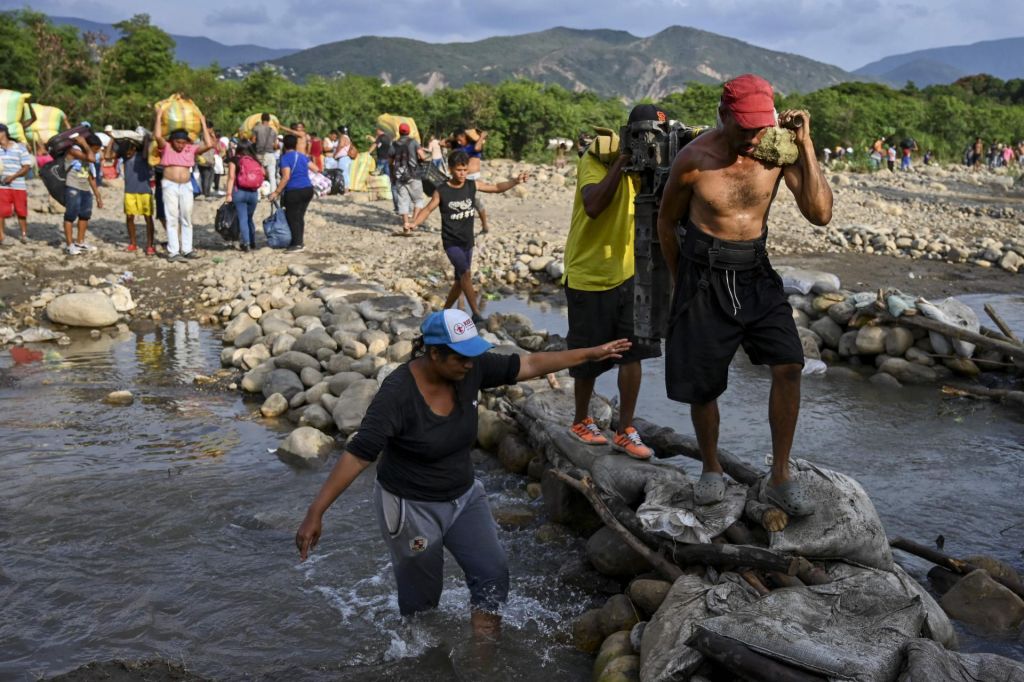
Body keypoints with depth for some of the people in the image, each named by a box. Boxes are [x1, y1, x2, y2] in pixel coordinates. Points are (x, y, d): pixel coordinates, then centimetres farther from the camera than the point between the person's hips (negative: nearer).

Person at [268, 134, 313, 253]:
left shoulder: (285, 158, -9)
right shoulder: (302, 156, 12)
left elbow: (286, 177, -18)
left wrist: (277, 192, -16)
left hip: (294, 192, -7)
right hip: (308, 189, 7)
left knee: (292, 218, 2)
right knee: (300, 216, 15)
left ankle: (297, 244, 2)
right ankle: (299, 242, 21)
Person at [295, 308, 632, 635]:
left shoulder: (472, 368, -13)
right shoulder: (397, 394, -29)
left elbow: (530, 364, -4)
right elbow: (357, 454, -31)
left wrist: (592, 354, -1)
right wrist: (316, 513, -35)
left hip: (463, 496, 5)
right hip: (411, 507, -5)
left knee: (493, 572, -1)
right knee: (421, 597, 12)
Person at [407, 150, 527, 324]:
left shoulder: (472, 186, -2)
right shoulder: (441, 191, -11)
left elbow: (497, 188, 5)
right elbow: (427, 209, -7)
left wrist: (515, 181, -10)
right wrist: (414, 223, -24)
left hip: (468, 241, 5)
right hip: (451, 242, -5)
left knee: (460, 280, 13)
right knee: (466, 273, -24)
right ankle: (476, 313, -21)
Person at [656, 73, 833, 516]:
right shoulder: (694, 160, -13)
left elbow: (820, 214, -16)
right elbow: (666, 223, 3)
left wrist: (806, 145, -21)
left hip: (755, 273, 2)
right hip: (705, 277, -2)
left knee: (789, 366, -13)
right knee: (701, 384, 5)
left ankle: (780, 477, 1)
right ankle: (711, 470, 29)